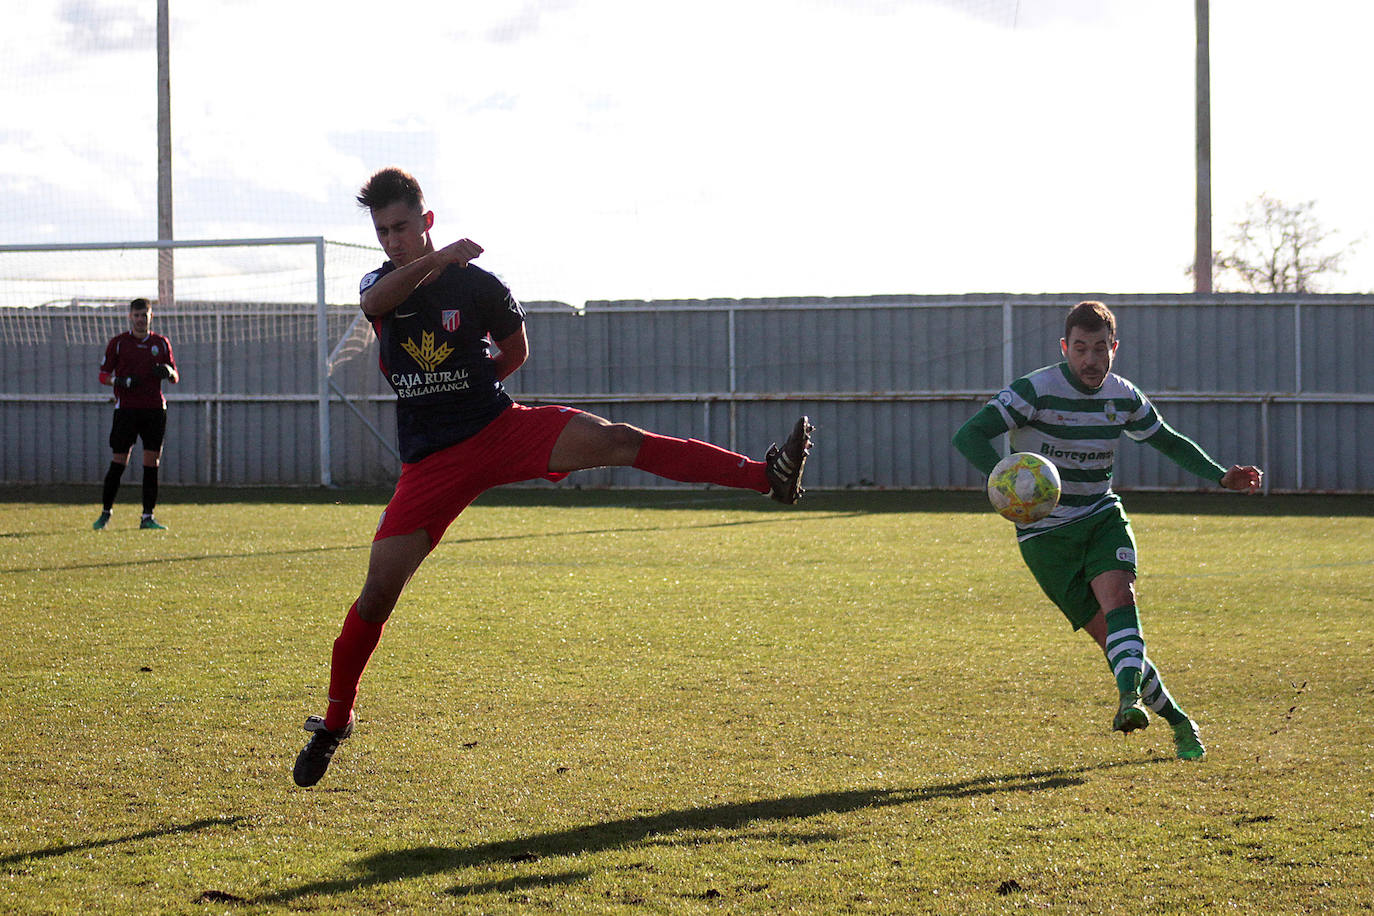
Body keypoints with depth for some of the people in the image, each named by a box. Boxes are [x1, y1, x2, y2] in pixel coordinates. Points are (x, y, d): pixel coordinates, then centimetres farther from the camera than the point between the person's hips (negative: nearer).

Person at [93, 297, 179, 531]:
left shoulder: (161, 343, 11)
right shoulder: (118, 343, 4)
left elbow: (175, 377, 16)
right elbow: (103, 375, 5)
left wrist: (168, 372, -8)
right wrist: (121, 382, -14)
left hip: (155, 409, 2)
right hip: (126, 408, -2)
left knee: (152, 463, -1)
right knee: (118, 462, -4)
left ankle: (147, 517, 2)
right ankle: (105, 513, 7)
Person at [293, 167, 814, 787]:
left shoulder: (476, 285, -1)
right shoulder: (381, 283, 3)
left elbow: (516, 349, 18)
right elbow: (376, 302, -25)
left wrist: (464, 385, 8)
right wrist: (437, 259, -38)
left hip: (501, 430, -1)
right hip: (431, 463, 1)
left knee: (616, 441, -22)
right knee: (379, 590, -6)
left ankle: (768, 476, -31)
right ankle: (334, 722, 11)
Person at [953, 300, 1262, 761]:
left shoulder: (1125, 397, 3)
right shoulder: (1036, 390, -14)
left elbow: (1170, 441, 20)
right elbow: (968, 436, -20)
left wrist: (1222, 476, 7)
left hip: (1103, 519, 3)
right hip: (1046, 533, -3)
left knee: (1119, 596, -28)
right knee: (1107, 634, -10)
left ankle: (1130, 700, -44)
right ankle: (1178, 721, -2)